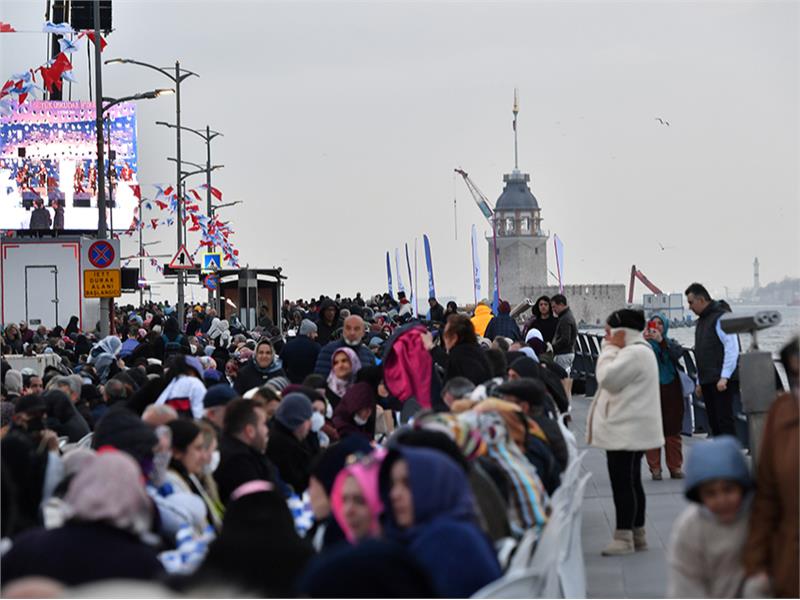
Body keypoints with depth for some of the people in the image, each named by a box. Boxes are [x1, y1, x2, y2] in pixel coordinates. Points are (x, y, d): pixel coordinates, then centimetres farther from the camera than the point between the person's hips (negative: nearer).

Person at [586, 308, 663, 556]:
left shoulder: (634, 354, -17)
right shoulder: (638, 351, 19)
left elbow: (607, 378, -19)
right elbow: (610, 380, 23)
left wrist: (609, 349, -9)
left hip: (626, 431, -11)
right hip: (631, 430, 11)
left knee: (622, 483, -10)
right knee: (631, 482, 14)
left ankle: (624, 537, -10)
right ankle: (637, 534, 19)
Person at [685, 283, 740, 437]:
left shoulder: (720, 318, -9)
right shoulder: (701, 321, 20)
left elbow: (732, 349, -17)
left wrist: (724, 377, -21)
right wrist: (700, 381, 20)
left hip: (721, 382, -9)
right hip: (707, 382, 9)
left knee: (724, 421, -11)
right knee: (714, 423, 9)